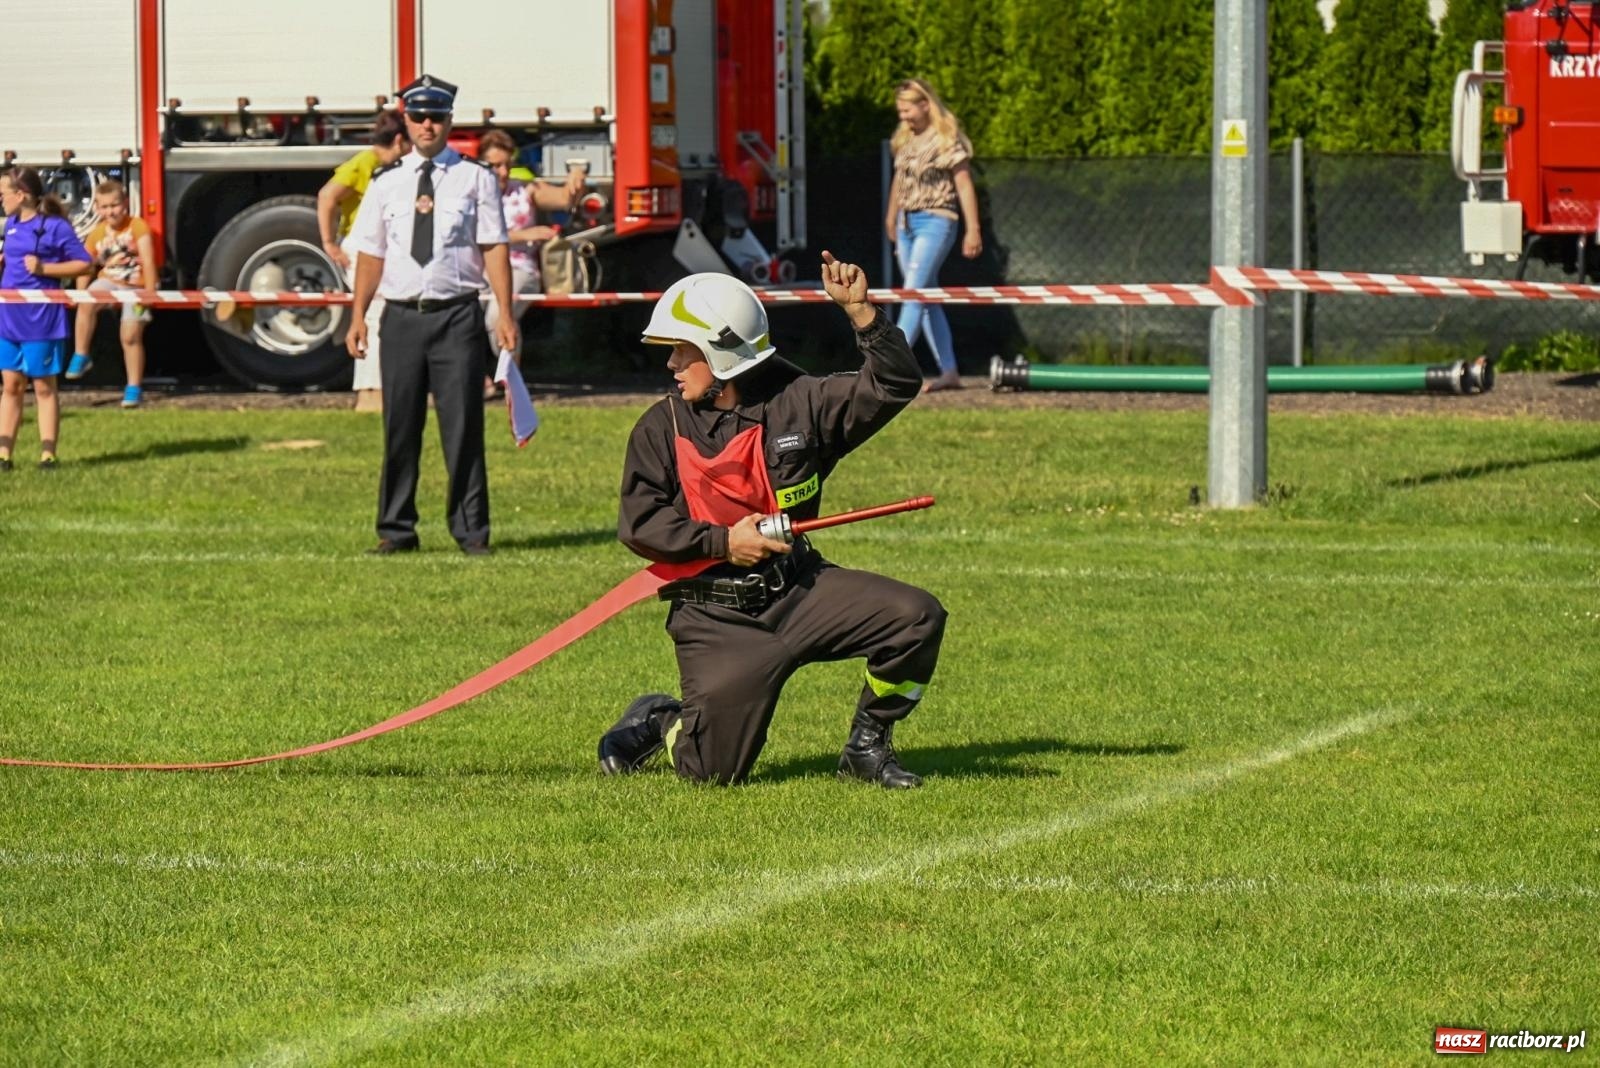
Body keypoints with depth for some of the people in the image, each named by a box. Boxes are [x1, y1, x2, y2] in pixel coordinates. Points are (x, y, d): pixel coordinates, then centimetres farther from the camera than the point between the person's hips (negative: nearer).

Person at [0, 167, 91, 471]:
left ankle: (48, 454, 9)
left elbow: (83, 263, -11)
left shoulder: (55, 227, -12)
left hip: (41, 319, -6)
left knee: (44, 387, 3)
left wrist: (44, 268, -19)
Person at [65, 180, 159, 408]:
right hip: (109, 282, 3)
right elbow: (85, 268, 4)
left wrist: (150, 293, -21)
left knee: (131, 336, -9)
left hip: (135, 286, -3)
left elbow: (148, 262, -16)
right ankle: (81, 356, -17)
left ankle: (134, 387, 5)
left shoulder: (137, 226, -12)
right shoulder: (96, 235, 1)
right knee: (87, 303, -28)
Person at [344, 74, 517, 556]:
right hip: (402, 316, 2)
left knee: (462, 425, -2)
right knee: (400, 426, 6)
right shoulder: (386, 182, 10)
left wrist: (505, 314, -8)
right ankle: (396, 530, 13)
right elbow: (371, 253, 11)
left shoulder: (475, 178, 3)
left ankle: (470, 531, 4)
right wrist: (358, 316, 3)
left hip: (456, 317, -2)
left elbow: (494, 246, 0)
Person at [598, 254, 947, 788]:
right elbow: (639, 523, -9)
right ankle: (656, 722, 25)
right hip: (717, 619, -2)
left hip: (800, 591, 2)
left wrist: (861, 312, -15)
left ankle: (866, 745, 4)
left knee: (915, 618, -17)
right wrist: (722, 542, -18)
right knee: (714, 767, -12)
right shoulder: (660, 429, -3)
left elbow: (893, 385, -3)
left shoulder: (798, 403, 0)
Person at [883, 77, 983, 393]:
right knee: (927, 299, 8)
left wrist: (972, 230, -14)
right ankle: (949, 371, 11)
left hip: (935, 222, -8)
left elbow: (964, 185, -11)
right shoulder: (905, 139, 11)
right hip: (907, 224, 8)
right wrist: (891, 218, 26)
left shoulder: (947, 140, -10)